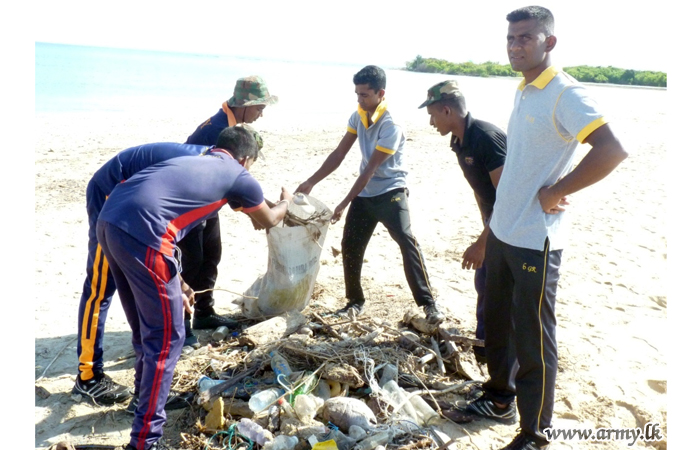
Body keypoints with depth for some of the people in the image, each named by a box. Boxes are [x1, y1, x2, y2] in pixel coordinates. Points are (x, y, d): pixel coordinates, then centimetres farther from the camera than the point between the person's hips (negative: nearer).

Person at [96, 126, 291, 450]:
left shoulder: (190, 161, 31)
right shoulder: (238, 175, 12)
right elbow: (269, 220, 30)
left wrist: (175, 287, 41)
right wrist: (285, 203, 54)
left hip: (108, 222, 9)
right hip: (140, 232, -9)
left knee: (146, 328, 26)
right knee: (167, 337, 4)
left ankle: (147, 396, 46)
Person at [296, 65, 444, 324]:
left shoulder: (391, 125, -21)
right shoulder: (358, 116, 2)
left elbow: (370, 169, -22)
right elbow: (338, 155, 6)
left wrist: (344, 203, -19)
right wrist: (310, 182, 2)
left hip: (390, 193, -7)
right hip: (364, 194, 7)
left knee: (407, 243, -18)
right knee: (350, 246, 4)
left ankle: (428, 304, -13)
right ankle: (355, 301, 20)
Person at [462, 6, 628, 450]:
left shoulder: (566, 94, -15)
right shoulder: (524, 92, 12)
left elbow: (613, 150, -26)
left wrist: (555, 193, -20)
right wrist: (502, 212, 13)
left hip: (535, 240, -9)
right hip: (502, 231, 9)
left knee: (532, 340, 1)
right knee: (497, 323, 20)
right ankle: (500, 398, 40)